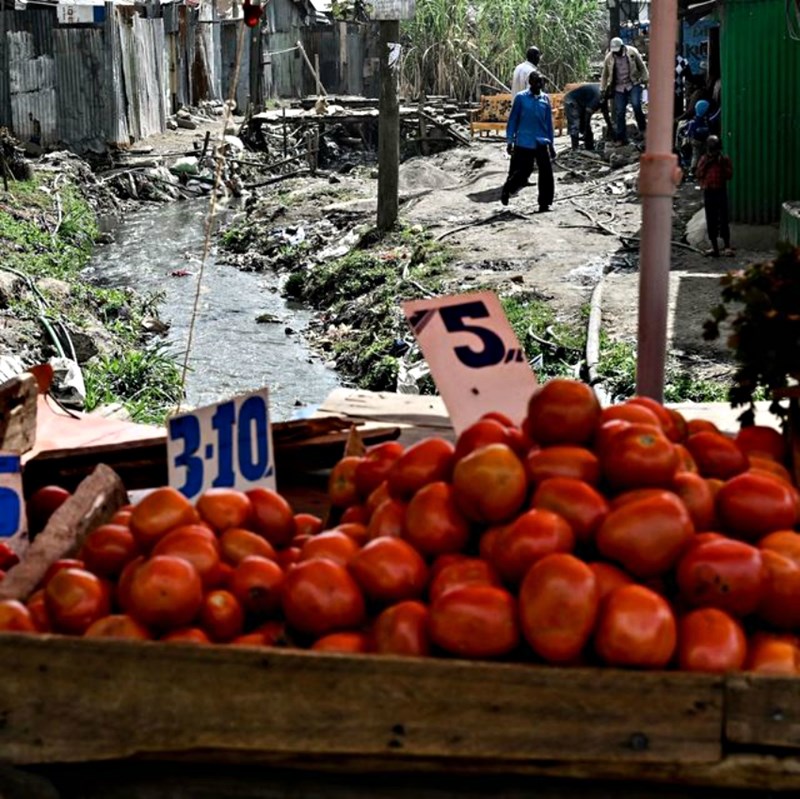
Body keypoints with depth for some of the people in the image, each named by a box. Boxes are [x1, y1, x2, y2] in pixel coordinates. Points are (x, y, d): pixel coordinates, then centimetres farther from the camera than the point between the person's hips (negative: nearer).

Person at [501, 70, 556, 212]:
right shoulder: (521, 98, -2)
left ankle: (544, 203, 2)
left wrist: (551, 144, 15)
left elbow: (549, 123, 14)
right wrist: (510, 141, -1)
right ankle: (506, 190, 29)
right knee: (521, 173, 0)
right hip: (523, 143, -3)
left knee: (546, 172, -7)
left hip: (541, 143, 3)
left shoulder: (545, 99, 8)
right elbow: (513, 120, 2)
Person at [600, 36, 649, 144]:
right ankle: (621, 138, 7)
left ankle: (642, 128, -6)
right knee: (619, 113, 0)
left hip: (634, 84, -3)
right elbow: (605, 75, 12)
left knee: (636, 105, -25)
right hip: (619, 88, 3)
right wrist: (603, 89, 12)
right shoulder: (609, 57, 0)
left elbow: (642, 67, 4)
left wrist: (645, 79, 1)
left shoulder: (632, 52, -5)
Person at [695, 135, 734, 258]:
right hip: (708, 192, 3)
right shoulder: (703, 159, 7)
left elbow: (729, 175, -4)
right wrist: (706, 164, -8)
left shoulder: (724, 159, 2)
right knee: (711, 221, 5)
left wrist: (722, 164, -13)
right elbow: (698, 175, 1)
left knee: (723, 220, -7)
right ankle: (714, 247, 11)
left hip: (721, 191, -2)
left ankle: (727, 247, -5)